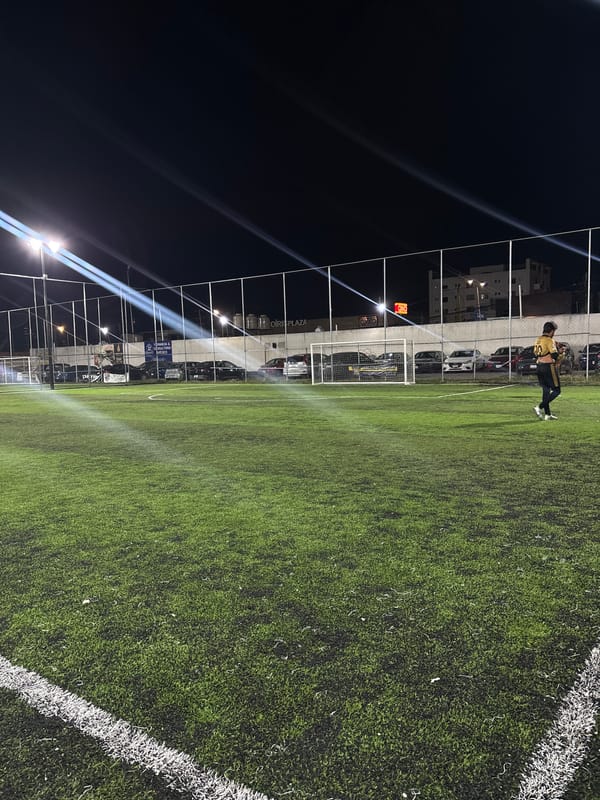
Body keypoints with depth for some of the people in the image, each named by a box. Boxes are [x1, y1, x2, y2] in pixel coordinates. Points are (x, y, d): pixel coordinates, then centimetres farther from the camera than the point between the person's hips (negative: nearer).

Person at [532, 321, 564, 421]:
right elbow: (554, 356, -21)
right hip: (549, 367, -9)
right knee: (556, 390, 0)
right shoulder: (549, 340, -14)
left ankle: (547, 414, 15)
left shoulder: (538, 340, 11)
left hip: (540, 367, 9)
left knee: (546, 390, 13)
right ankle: (540, 407, -11)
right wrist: (560, 351, 2)